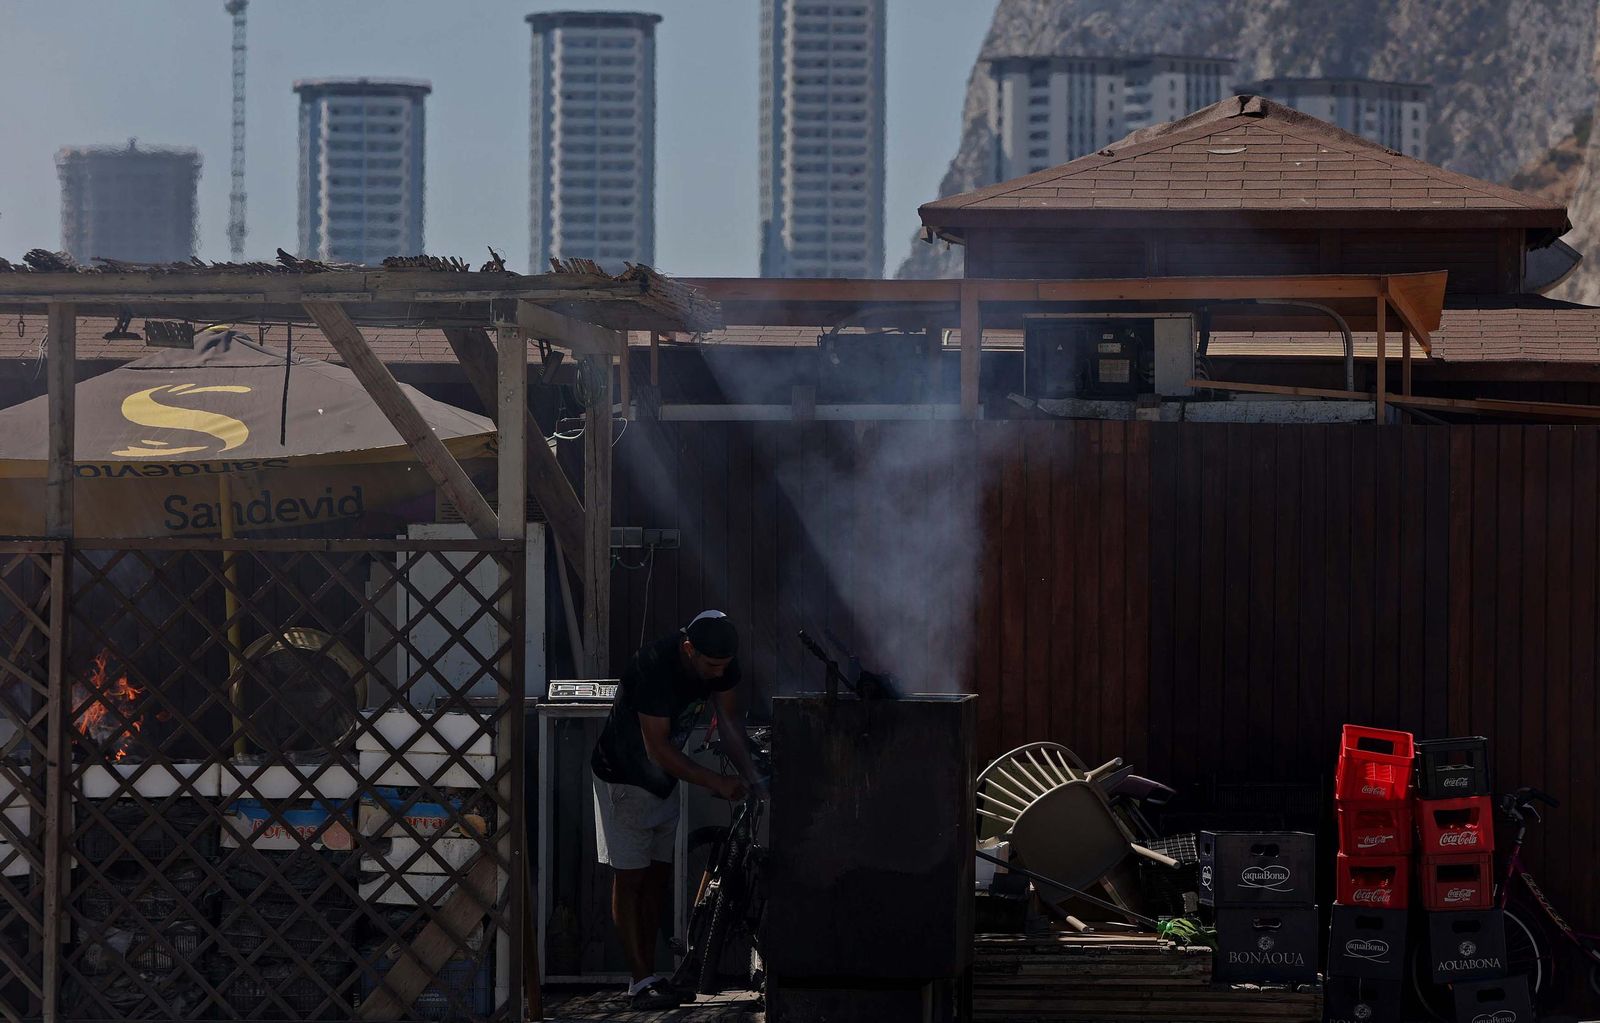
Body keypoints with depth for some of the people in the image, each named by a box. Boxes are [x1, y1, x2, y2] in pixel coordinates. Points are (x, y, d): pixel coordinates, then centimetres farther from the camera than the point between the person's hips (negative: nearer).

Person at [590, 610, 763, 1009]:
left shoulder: (720, 661, -14)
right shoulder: (655, 665, -35)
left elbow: (728, 717, -3)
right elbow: (658, 748, -32)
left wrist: (750, 775, -16)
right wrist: (717, 782, -32)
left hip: (664, 779, 8)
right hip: (623, 778, -7)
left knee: (658, 875, 9)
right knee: (630, 877, -6)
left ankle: (648, 976, 14)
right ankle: (643, 981, -7)